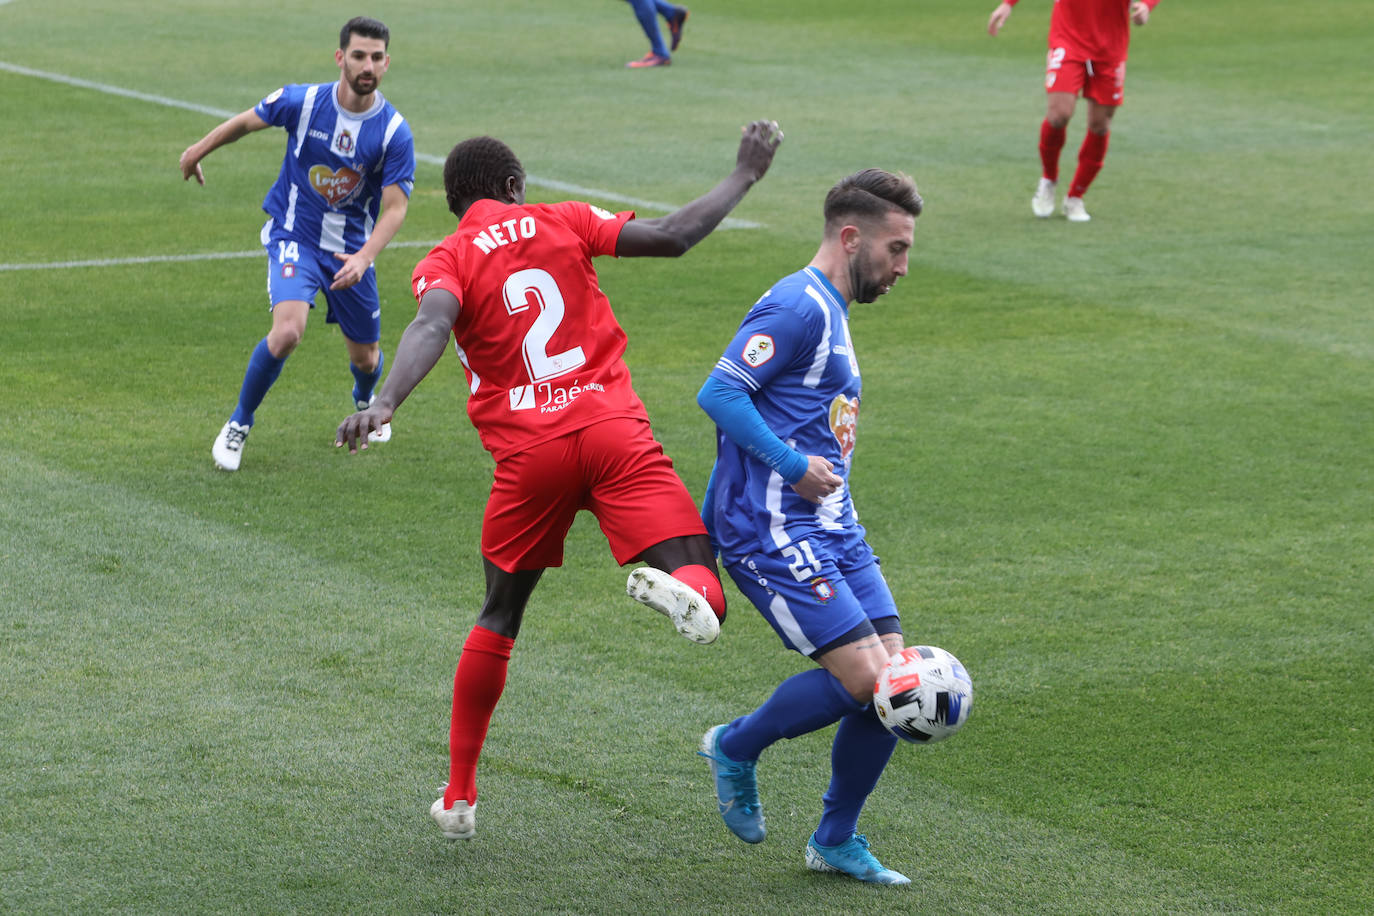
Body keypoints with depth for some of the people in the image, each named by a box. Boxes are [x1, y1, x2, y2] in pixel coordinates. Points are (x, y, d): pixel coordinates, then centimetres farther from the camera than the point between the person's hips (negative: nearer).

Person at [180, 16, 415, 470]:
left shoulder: (395, 132, -15)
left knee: (365, 357, 13)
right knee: (287, 331, -26)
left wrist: (364, 258, -32)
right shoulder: (301, 102, -15)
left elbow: (394, 208, -15)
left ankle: (365, 403, 52)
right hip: (294, 237, -2)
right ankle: (238, 424, -5)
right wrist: (198, 150, 18)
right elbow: (246, 121, 4)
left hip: (352, 250, 2)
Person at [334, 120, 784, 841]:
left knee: (499, 618, 20)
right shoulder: (562, 222, 12)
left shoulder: (444, 262, 8)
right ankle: (678, 585, -42)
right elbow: (672, 236, 8)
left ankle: (458, 798, 21)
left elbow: (431, 327, -14)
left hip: (528, 454, 1)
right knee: (704, 604, -4)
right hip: (614, 427, -1)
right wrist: (746, 174, 21)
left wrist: (384, 404, -29)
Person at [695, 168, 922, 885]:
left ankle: (835, 841, 14)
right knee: (862, 677, -16)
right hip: (775, 531, -10)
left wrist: (713, 519, 25)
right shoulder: (799, 306, -11)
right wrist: (793, 466, -19)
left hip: (833, 530, 10)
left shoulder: (830, 313, 21)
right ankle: (737, 747, 9)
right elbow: (719, 394, -20)